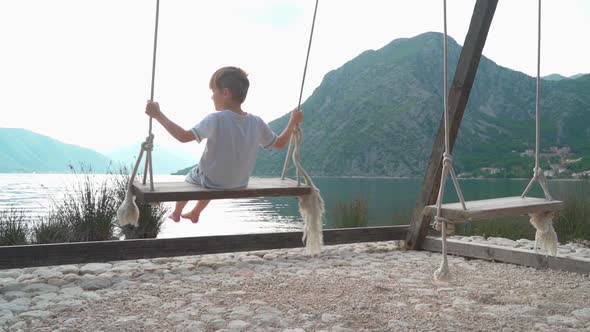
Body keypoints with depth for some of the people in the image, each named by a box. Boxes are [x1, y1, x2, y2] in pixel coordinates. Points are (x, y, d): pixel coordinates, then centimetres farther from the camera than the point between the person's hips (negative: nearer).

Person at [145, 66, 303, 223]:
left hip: (211, 182, -4)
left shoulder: (216, 119, -27)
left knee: (189, 177, 32)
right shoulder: (256, 122, -12)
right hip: (239, 184, 5)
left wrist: (158, 115, -28)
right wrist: (293, 121, 15)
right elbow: (280, 143, 1)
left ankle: (176, 214, 54)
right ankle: (195, 213, 59)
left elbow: (184, 136, -35)